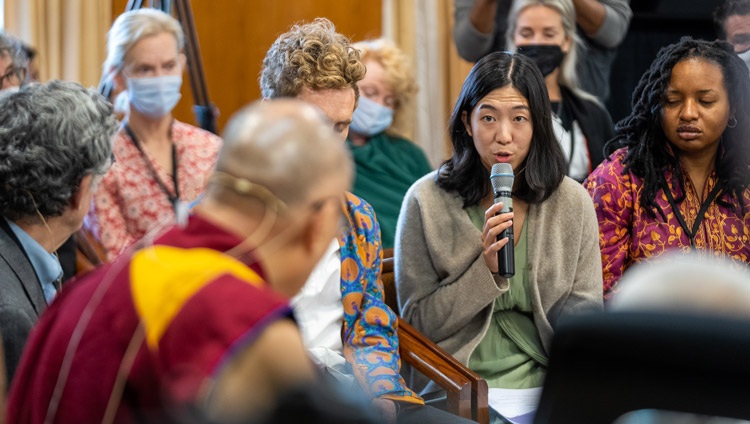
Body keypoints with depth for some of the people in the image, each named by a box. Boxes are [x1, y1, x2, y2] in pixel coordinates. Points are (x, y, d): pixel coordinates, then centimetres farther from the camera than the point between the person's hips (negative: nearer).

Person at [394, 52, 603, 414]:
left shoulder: (572, 203, 6)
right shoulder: (426, 201, -1)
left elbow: (584, 311, 8)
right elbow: (417, 324, 0)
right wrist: (486, 271, -13)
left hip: (541, 381, 3)